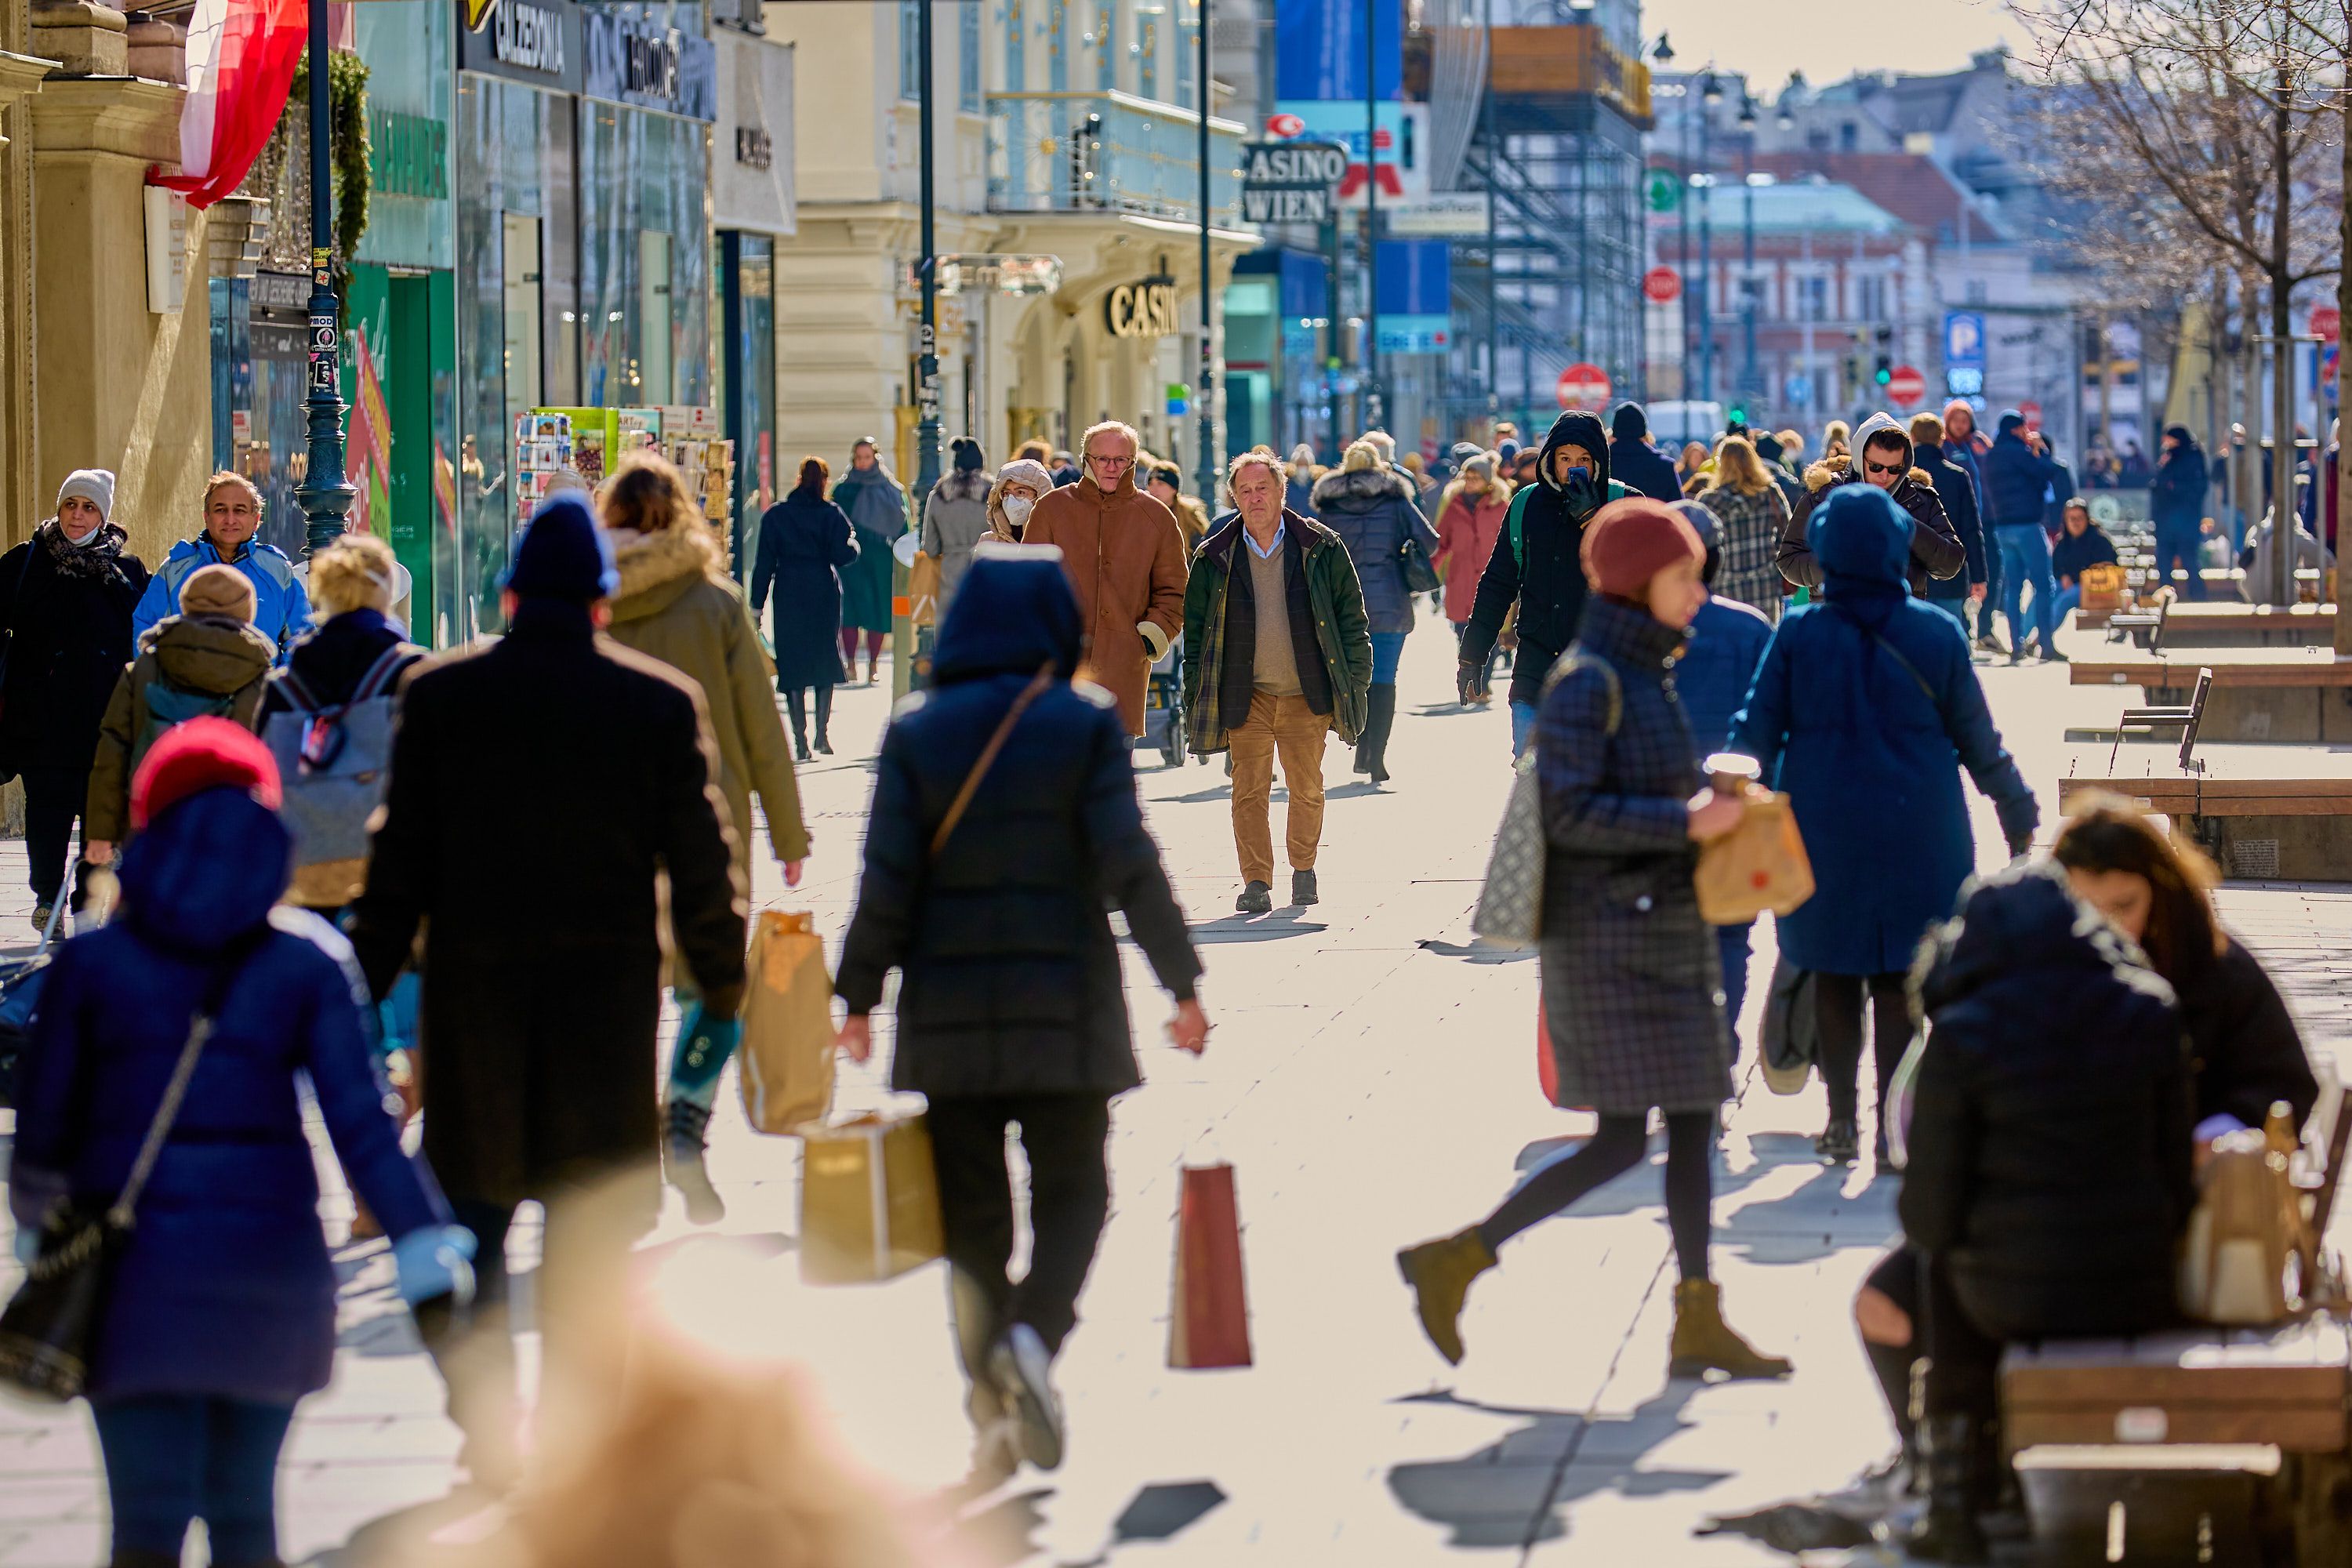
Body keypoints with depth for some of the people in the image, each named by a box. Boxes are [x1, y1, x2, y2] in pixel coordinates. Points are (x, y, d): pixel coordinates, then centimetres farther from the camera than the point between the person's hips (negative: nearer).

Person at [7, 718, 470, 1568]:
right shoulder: (307, 967, 0)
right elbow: (360, 1120, -7)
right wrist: (418, 1234, -4)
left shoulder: (89, 964, 0)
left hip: (136, 1266, -1)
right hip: (272, 1259, 1)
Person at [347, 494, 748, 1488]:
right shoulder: (660, 702, -4)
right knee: (591, 1223, 8)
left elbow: (400, 855, -2)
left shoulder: (438, 694, -3)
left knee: (470, 1214, 12)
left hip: (473, 995, 0)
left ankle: (488, 1433, 2)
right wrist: (721, 995, 10)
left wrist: (371, 986, 6)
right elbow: (700, 866, -1)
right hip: (608, 996, 0)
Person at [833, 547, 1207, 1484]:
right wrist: (1181, 982, -3)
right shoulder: (1085, 724, -4)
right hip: (1065, 1005, -1)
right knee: (1072, 1190, 10)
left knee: (970, 1210, 9)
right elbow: (1128, 865, -9)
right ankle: (1035, 1336, -16)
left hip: (947, 1010, 1)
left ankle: (992, 1408, 5)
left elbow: (888, 880, -4)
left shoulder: (916, 732, 0)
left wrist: (859, 995, 4)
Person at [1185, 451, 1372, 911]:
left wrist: (1355, 679, 0)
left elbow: (1351, 615, 5)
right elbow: (1195, 628, 8)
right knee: (1250, 791, -5)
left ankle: (1303, 869, 27)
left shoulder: (1321, 548, 1)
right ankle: (1257, 882, -2)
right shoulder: (1215, 558, 2)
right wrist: (1195, 696, 3)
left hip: (1307, 696, 0)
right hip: (1246, 697, 0)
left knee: (1307, 789, 8)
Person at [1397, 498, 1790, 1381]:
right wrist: (1685, 821, -21)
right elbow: (1567, 813, -21)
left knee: (1693, 1122, 6)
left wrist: (1705, 815, 7)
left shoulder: (1648, 676, 14)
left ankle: (1699, 1325, 9)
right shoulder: (1587, 682, -14)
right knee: (1622, 1141, -10)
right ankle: (1454, 1260, 0)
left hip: (1665, 929, 9)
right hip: (1609, 936, -9)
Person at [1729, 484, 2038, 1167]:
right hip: (1916, 830, 0)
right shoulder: (1935, 634, -3)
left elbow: (1756, 735, -3)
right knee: (1898, 981, 3)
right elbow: (1979, 740, 4)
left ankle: (1841, 1121, 15)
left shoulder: (1797, 633, -5)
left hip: (1823, 830, 0)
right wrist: (2018, 814, 17)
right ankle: (1892, 1124, 1)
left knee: (1833, 974, 12)